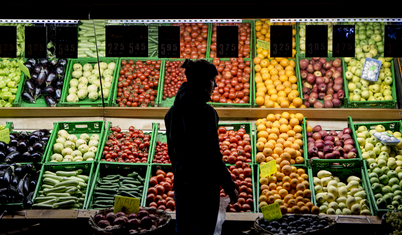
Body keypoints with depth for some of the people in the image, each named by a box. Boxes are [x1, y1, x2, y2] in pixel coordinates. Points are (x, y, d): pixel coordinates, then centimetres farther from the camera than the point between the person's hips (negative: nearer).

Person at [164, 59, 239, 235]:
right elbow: (213, 156, -18)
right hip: (205, 184, -7)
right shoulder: (206, 113, -19)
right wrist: (229, 187, -9)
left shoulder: (173, 112, 3)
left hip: (181, 182, 7)